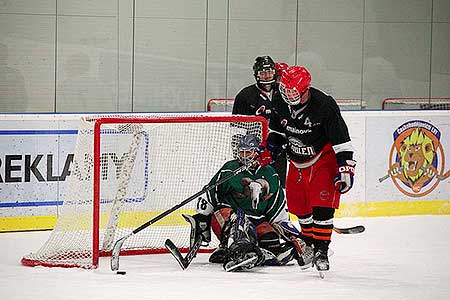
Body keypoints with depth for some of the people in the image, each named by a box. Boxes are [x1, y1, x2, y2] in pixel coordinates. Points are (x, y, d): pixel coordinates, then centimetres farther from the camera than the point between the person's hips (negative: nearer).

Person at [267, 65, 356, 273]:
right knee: (297, 203, 9)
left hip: (324, 158, -6)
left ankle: (321, 250, -9)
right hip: (297, 160, 6)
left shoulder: (324, 105, -26)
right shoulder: (280, 103, -10)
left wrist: (345, 168, -22)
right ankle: (309, 242, 28)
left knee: (322, 204, -15)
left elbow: (341, 139, -22)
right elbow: (278, 131, 11)